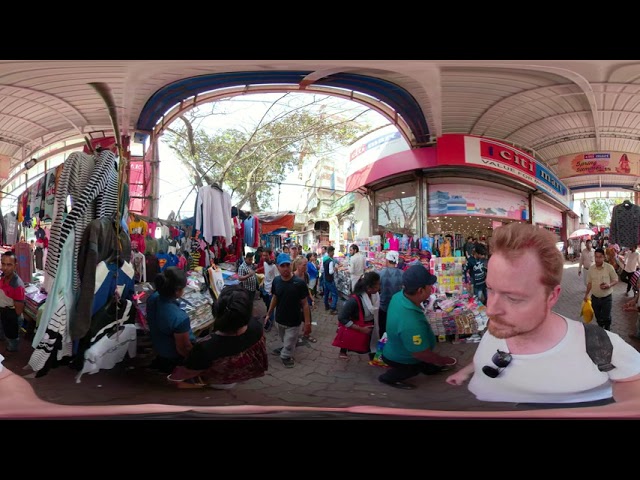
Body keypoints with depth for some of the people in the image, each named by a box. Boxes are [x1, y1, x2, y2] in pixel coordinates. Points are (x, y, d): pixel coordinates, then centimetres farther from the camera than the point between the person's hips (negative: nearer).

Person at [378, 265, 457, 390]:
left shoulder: (399, 296, -21)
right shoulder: (410, 323, -46)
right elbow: (421, 353, -31)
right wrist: (443, 360, -16)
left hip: (396, 347, 7)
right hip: (400, 359, -7)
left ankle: (430, 368, 49)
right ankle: (389, 378, 34)